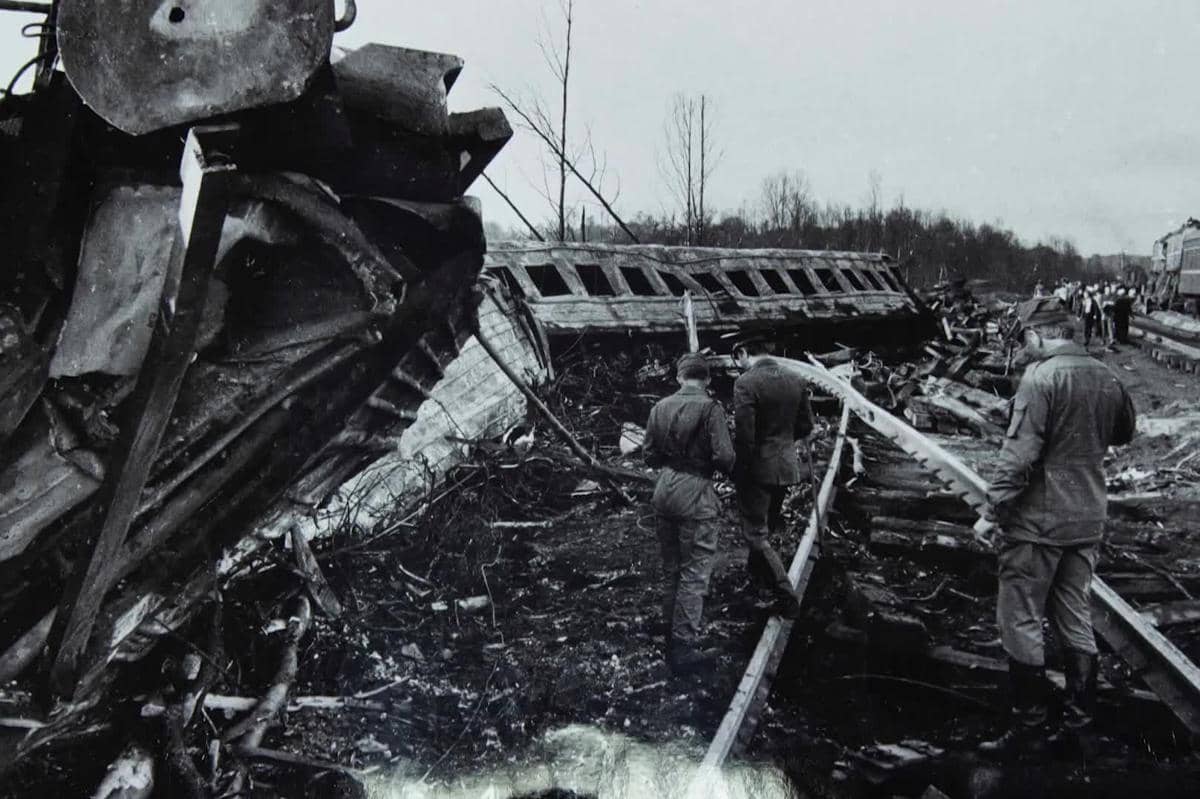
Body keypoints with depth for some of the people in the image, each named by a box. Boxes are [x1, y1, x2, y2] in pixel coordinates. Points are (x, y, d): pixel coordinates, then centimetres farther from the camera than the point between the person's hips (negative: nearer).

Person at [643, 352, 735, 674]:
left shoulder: (660, 407, 4)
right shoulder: (710, 408, -13)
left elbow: (650, 455, 7)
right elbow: (724, 457, -17)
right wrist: (725, 468, 4)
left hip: (663, 491, 6)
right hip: (696, 494, -6)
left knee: (671, 569, 18)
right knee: (694, 572, 2)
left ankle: (672, 634, 29)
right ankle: (683, 646, 3)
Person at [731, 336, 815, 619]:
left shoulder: (745, 383, -18)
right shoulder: (796, 381, 2)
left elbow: (744, 434, -20)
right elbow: (805, 427, 8)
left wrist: (740, 470, -8)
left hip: (757, 468, -7)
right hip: (787, 466, 7)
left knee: (755, 533, 3)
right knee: (769, 524, 26)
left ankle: (787, 597, -1)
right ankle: (757, 569, 47)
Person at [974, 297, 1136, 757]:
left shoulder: (1040, 378, -17)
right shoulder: (1106, 378, 4)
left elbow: (1019, 454, -20)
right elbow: (1124, 433, 21)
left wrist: (992, 512, -15)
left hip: (1038, 520, -7)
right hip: (1088, 520, 7)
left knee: (1021, 623, 4)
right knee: (1076, 622, 15)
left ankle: (1029, 729, 10)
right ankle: (1077, 724, 23)